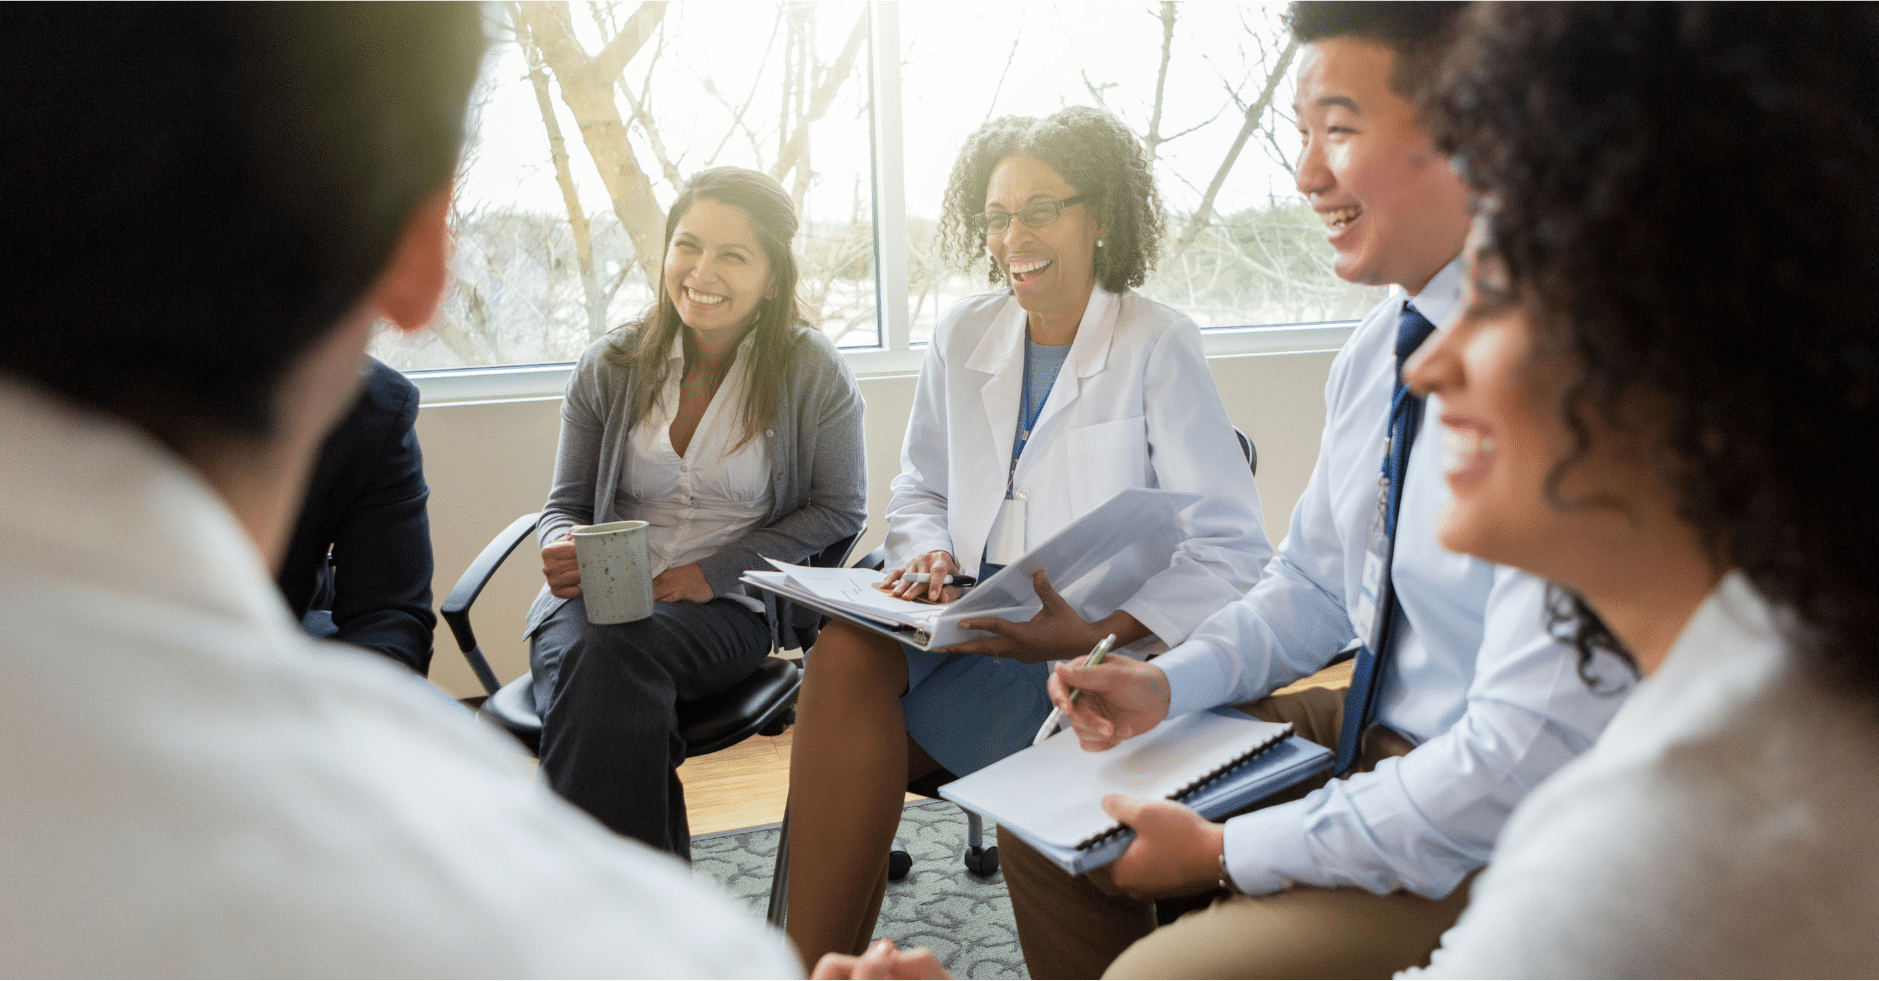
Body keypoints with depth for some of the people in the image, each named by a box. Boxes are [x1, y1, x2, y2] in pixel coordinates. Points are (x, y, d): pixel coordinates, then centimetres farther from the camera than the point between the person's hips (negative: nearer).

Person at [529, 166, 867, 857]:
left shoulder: (811, 370, 0)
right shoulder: (610, 367, 8)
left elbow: (839, 509, 2)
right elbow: (567, 503, 15)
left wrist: (716, 571, -8)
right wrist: (561, 547, -11)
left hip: (728, 610, -2)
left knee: (610, 653, -35)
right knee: (583, 657, -35)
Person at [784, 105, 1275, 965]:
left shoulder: (1157, 345, -4)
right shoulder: (962, 336, 12)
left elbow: (1233, 553, -9)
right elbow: (918, 492, 22)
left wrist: (1094, 631, -23)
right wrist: (928, 552, -3)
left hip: (1099, 648, -4)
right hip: (969, 627, 5)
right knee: (845, 651, -29)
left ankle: (822, 958, -12)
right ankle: (818, 961, -18)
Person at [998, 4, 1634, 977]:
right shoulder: (1378, 345, 2)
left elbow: (1529, 759, -28)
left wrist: (1227, 853, -21)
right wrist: (1167, 682, -3)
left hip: (1494, 844, -8)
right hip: (1365, 737, 8)